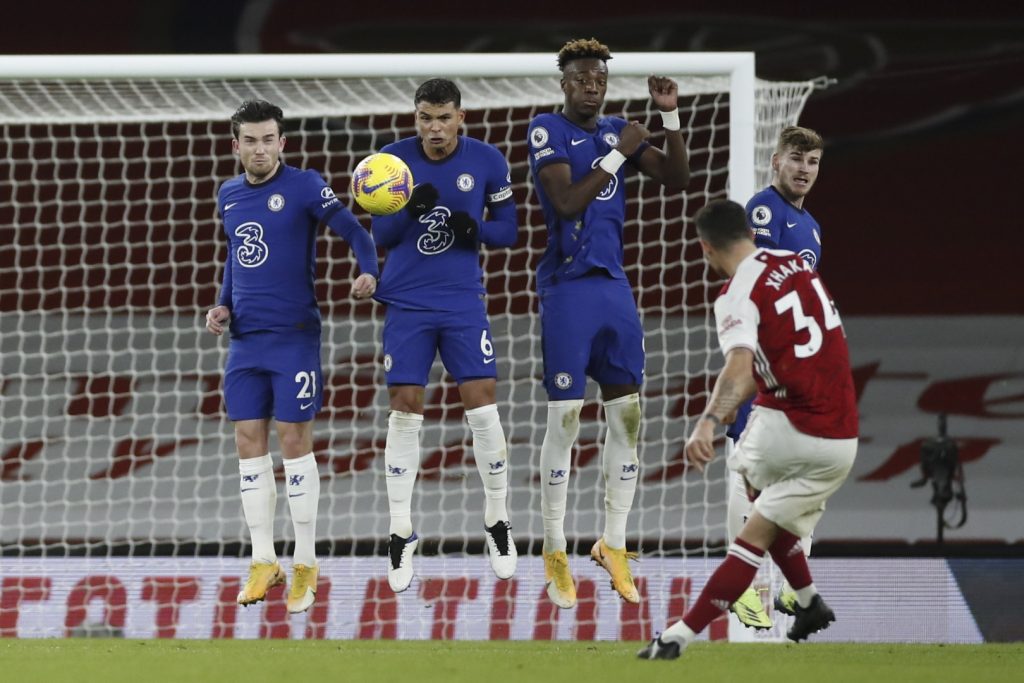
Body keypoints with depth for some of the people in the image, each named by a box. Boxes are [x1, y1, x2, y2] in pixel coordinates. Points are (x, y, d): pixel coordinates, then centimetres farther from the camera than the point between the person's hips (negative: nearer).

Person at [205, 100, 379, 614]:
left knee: (294, 441, -4)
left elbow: (352, 230, -14)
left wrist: (368, 271, -33)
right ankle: (263, 562, 12)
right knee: (249, 442, 4)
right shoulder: (228, 196, 11)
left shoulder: (304, 187, -8)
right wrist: (223, 305, 11)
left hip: (294, 335, -5)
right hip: (246, 337, 6)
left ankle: (305, 565, 5)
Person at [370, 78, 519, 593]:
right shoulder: (393, 159, -4)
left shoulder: (487, 161, -4)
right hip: (407, 304, 0)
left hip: (463, 303, 0)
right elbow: (379, 234, -1)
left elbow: (508, 229, 4)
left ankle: (497, 522, 10)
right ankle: (401, 534, 7)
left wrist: (477, 230, -18)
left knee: (482, 405, -6)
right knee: (404, 411, -1)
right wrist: (411, 209, -22)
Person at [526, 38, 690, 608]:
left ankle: (614, 544, 15)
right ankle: (555, 553, 3)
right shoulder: (548, 131, -6)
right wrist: (618, 156, -16)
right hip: (568, 287, -6)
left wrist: (670, 117, -3)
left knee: (628, 415, 6)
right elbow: (566, 202, -17)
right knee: (564, 419, -5)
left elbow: (677, 180, 7)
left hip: (614, 284, 6)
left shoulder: (618, 131, 11)